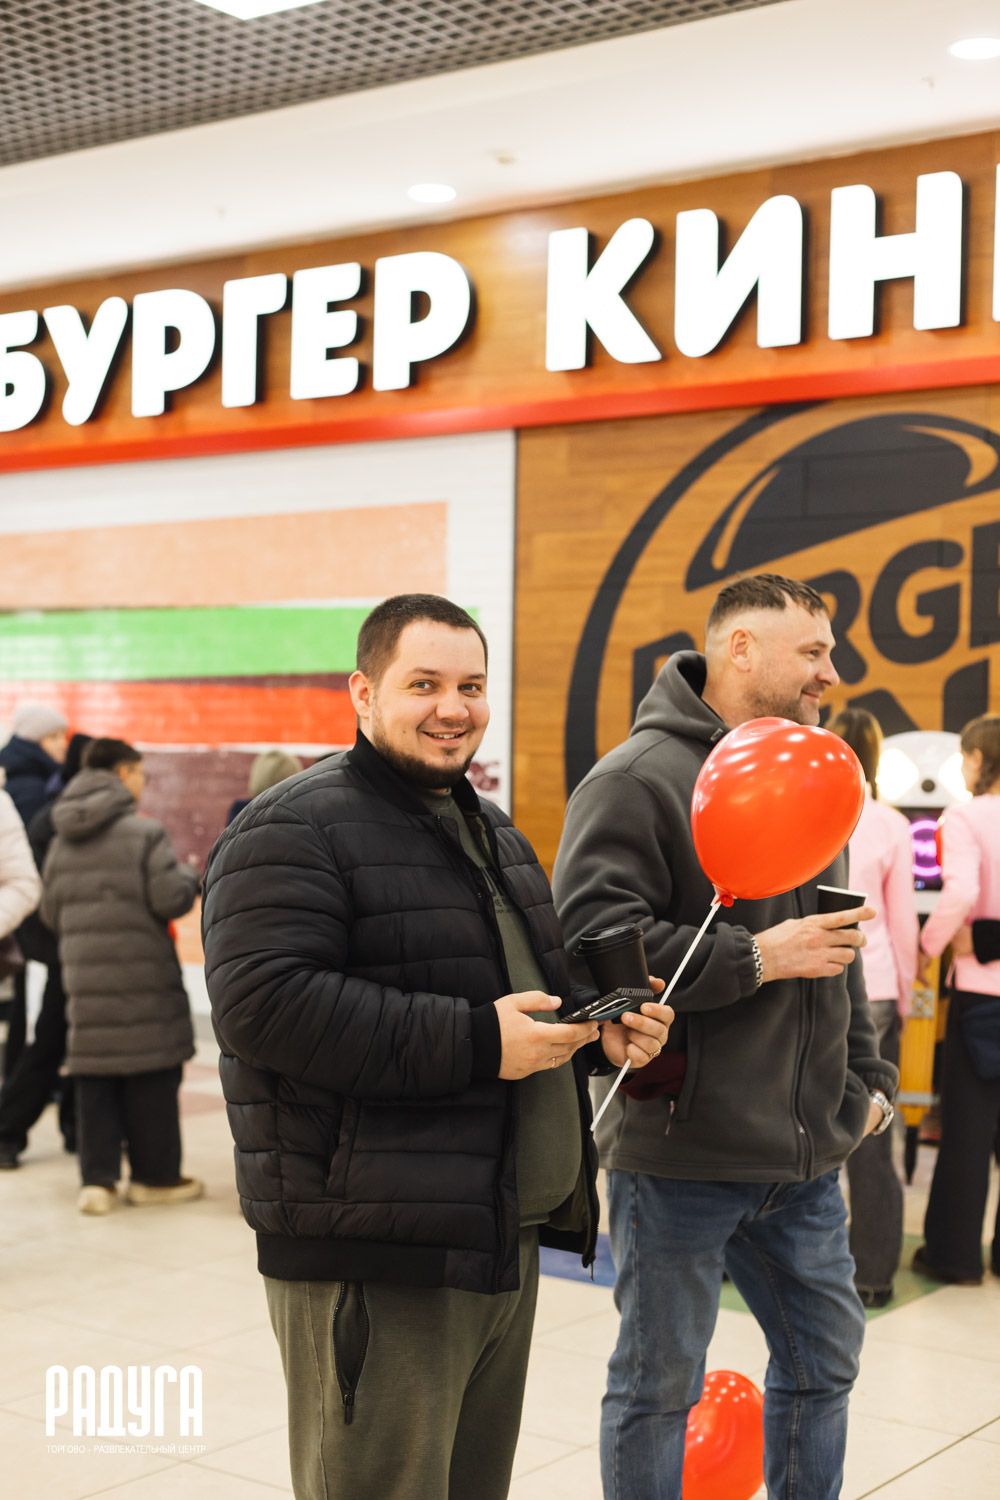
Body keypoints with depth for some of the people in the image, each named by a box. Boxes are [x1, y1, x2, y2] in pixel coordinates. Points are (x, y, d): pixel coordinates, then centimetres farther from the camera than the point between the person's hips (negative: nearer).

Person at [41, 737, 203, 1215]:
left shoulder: (62, 841, 10)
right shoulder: (143, 832, -10)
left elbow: (50, 911, 15)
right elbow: (170, 898, -16)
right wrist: (189, 877, 4)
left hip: (84, 977, 5)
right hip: (142, 975, -5)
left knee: (94, 1079, 9)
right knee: (152, 1074, 6)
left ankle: (97, 1179, 8)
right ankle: (155, 1176, 14)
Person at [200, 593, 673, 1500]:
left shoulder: (493, 833, 18)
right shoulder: (297, 829, -11)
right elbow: (264, 1003, -24)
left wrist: (601, 1029, 7)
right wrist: (474, 1042, -24)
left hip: (504, 1244, 9)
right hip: (373, 1260, -9)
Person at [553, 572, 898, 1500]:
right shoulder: (638, 779, -13)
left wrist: (866, 1075, 18)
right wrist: (758, 959, -21)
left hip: (803, 1154, 8)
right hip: (680, 1150, -8)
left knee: (824, 1354, 19)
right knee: (659, 1383, 7)